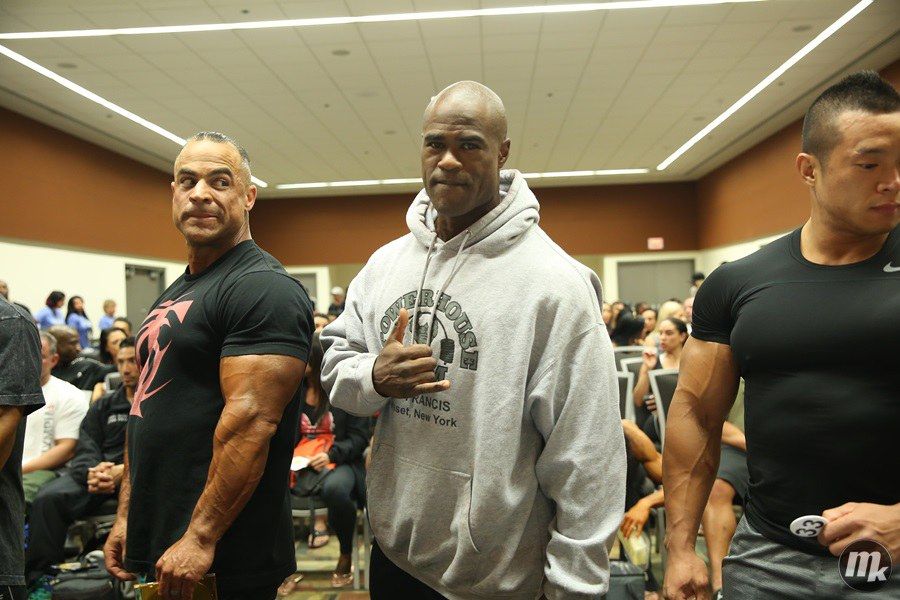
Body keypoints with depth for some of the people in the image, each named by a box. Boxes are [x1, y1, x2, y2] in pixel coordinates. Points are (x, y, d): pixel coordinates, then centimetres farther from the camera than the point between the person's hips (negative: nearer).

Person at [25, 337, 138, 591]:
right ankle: (39, 578, -14)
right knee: (47, 498, -23)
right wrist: (92, 472, -12)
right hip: (98, 472, 5)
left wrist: (125, 471, -20)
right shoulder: (102, 406, 25)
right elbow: (85, 450, 13)